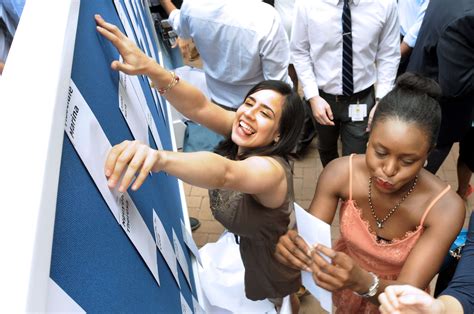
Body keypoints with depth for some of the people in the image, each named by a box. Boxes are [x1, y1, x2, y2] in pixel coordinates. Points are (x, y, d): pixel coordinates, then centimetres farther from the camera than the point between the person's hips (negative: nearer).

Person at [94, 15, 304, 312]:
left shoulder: (272, 169, -36)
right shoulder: (243, 137, -16)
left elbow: (225, 172, -58)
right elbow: (200, 107, -31)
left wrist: (158, 157, -77)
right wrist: (149, 67, -47)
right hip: (232, 254, 7)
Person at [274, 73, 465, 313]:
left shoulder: (445, 208, -33)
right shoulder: (340, 173, -28)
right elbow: (309, 239, -23)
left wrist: (363, 282, -55)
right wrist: (294, 248, -46)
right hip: (344, 283, 2)